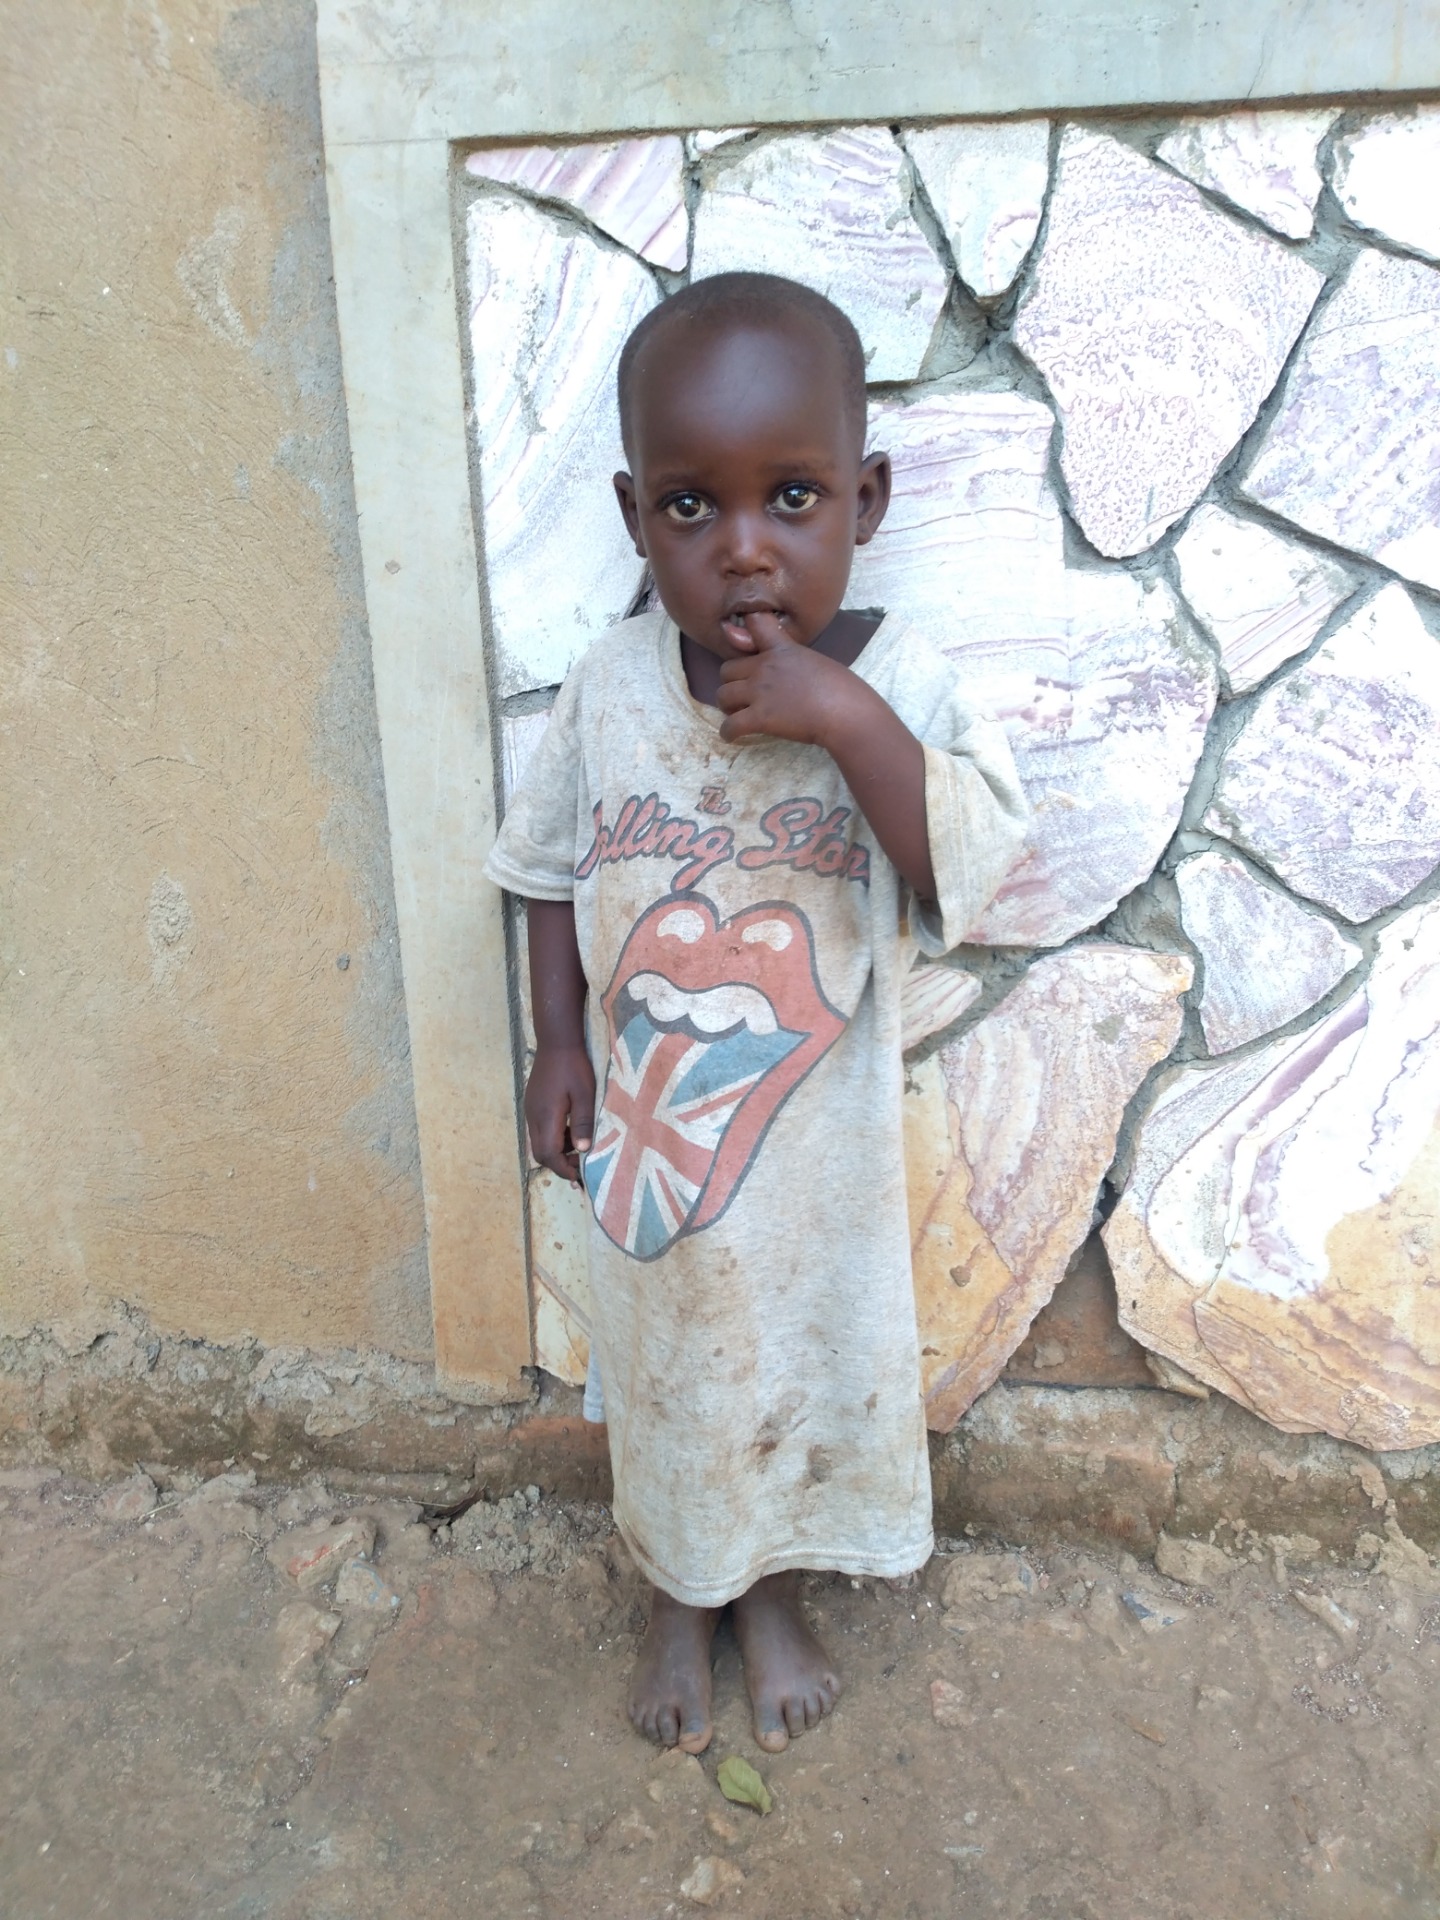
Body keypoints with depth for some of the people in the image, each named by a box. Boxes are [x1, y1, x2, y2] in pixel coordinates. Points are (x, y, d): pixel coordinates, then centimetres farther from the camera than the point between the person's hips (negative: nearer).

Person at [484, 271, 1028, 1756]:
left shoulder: (899, 681, -17)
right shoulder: (609, 691, -12)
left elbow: (973, 870, -29)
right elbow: (554, 871, 2)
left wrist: (845, 718, -37)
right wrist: (558, 1044, -3)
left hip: (814, 1149, -1)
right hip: (643, 1131, 1)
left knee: (798, 1373, 21)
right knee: (662, 1379, 21)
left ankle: (774, 1596, 50)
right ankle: (678, 1601, 50)